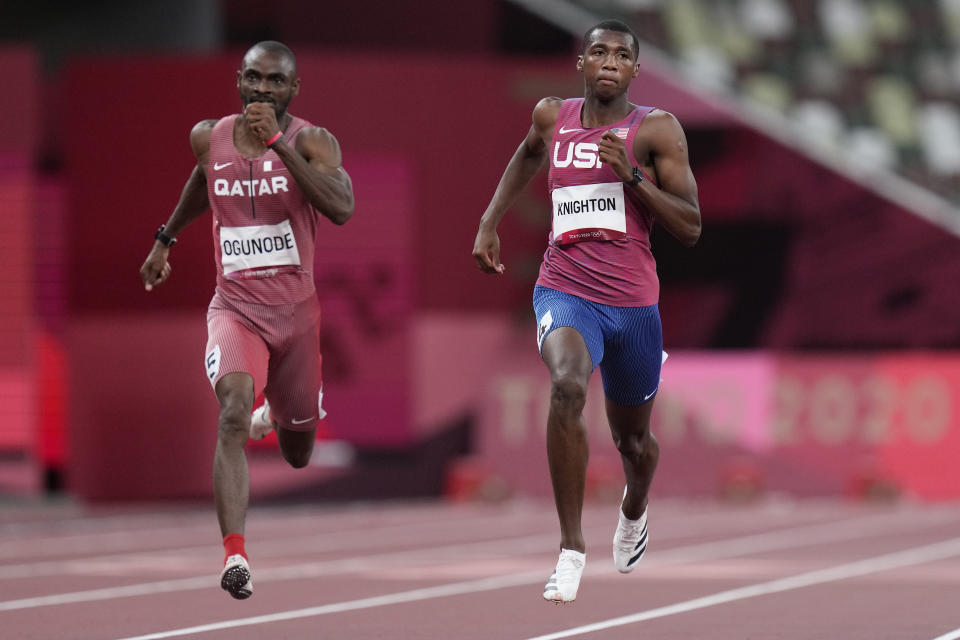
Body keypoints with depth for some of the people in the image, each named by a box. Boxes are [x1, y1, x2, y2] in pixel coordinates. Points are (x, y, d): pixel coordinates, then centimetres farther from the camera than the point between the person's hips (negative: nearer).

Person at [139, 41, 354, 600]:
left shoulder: (312, 142, -12)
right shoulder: (209, 138, -1)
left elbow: (342, 209, -31)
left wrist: (277, 142, -34)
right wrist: (166, 240, 31)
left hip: (297, 311, 0)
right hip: (236, 307, 0)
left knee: (298, 455, 16)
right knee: (234, 412, -29)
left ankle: (276, 417, 56)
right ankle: (235, 556, -37)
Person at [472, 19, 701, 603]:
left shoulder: (656, 129, -4)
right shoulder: (552, 117, 6)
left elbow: (691, 228, -8)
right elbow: (528, 156, 31)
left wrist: (632, 175, -19)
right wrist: (490, 222, 23)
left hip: (634, 302, 0)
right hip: (565, 291, 0)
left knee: (633, 438, 17)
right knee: (567, 385, -33)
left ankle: (634, 511, 57)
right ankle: (572, 550, -29)